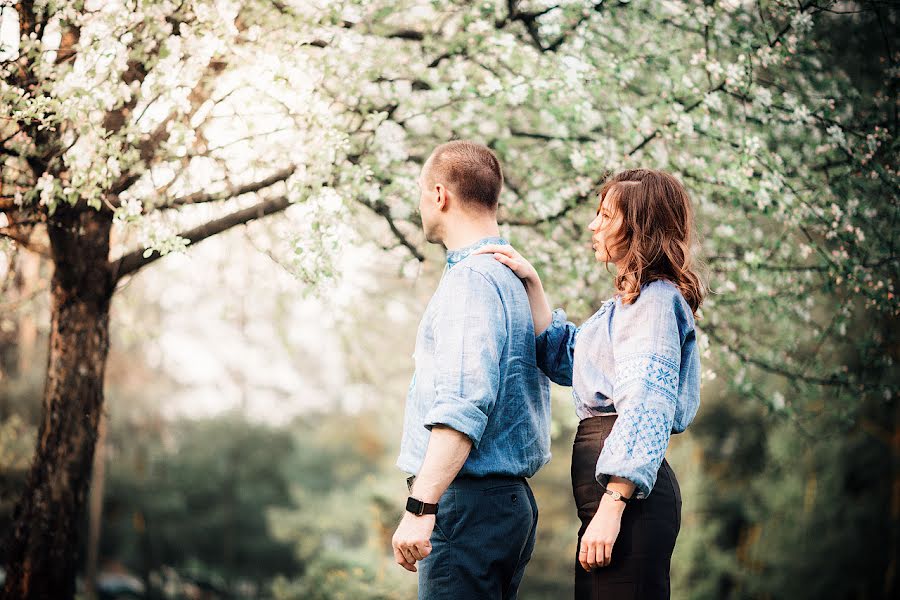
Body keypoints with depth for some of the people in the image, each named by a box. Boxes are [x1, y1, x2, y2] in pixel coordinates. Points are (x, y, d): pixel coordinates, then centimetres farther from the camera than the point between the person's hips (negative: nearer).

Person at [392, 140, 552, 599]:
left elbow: (464, 405, -24)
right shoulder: (517, 277, 17)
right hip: (513, 497, 10)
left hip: (467, 499, -10)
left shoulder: (470, 278, -13)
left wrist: (421, 506, -28)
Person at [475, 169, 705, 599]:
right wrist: (532, 285, 12)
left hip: (627, 494, -10)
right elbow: (564, 360, 22)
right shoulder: (629, 300, 21)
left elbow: (645, 408, -20)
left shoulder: (656, 299, -11)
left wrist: (612, 507, -24)